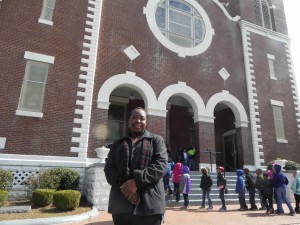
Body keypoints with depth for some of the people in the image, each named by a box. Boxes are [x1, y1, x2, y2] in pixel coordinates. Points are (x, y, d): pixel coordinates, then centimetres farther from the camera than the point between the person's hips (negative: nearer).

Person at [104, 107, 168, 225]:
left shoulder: (156, 140, 9)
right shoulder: (118, 143, 17)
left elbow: (161, 164, -5)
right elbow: (108, 168, 8)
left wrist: (137, 181, -16)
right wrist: (121, 185, -11)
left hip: (148, 203, -2)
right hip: (120, 203, 3)